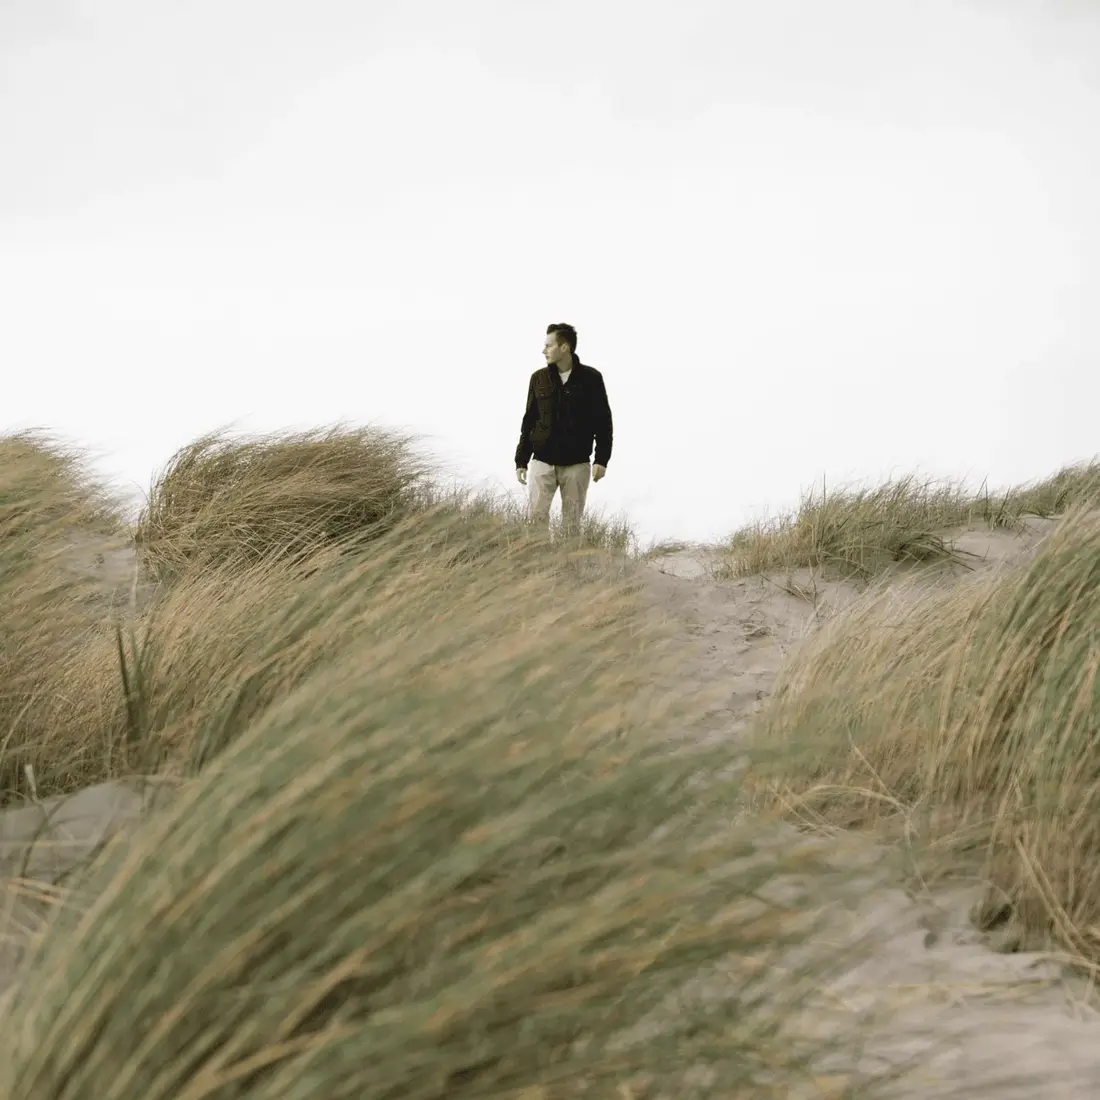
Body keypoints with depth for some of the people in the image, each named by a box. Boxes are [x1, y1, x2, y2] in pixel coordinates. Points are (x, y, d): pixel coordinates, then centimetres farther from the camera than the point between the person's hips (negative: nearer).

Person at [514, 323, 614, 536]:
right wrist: (521, 461, 8)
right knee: (536, 516, -9)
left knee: (572, 522, 4)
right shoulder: (539, 379, 5)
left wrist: (601, 459, -7)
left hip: (577, 464, -1)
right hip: (542, 462, 2)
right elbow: (529, 421, 10)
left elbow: (603, 421, 1)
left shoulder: (590, 378, -2)